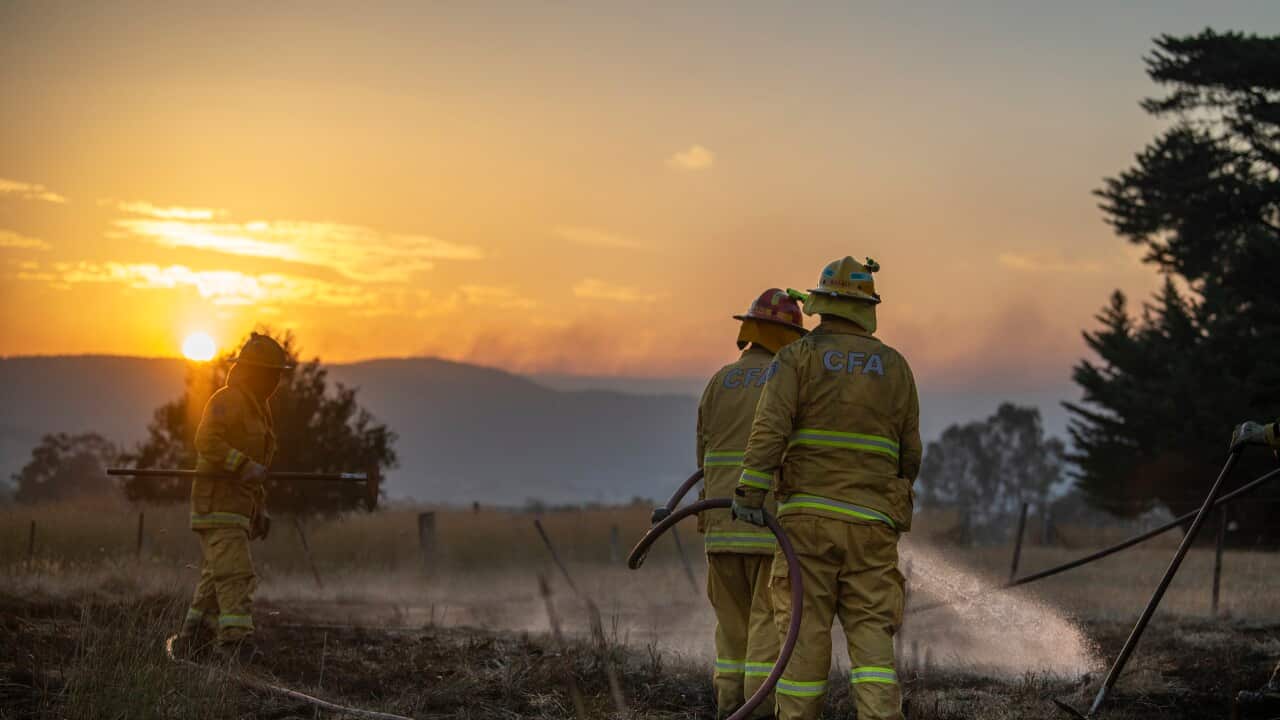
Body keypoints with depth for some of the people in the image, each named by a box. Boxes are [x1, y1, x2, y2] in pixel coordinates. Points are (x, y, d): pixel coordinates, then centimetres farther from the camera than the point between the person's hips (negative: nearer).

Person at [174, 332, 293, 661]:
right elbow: (207, 442, -26)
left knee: (216, 578, 11)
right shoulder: (227, 400, -11)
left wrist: (260, 510, 22)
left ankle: (189, 642, 16)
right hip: (218, 501, -10)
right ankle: (238, 640, -24)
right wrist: (244, 465, -34)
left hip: (238, 506, 10)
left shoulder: (257, 406, 21)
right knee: (234, 574, -18)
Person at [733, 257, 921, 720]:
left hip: (808, 513, -1)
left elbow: (770, 426, -14)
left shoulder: (797, 357, 1)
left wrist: (750, 492, -19)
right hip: (870, 525, 1)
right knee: (871, 634, 0)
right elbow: (909, 452, 12)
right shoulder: (895, 366, 9)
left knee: (805, 632, 2)